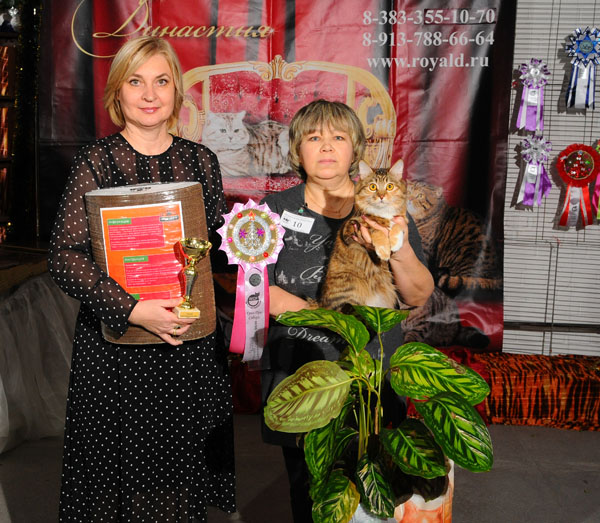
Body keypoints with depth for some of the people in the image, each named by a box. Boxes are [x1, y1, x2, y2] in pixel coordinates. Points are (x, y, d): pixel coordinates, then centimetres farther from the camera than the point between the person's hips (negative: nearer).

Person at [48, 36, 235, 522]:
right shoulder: (97, 160, -4)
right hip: (116, 345, -2)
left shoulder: (200, 159, 6)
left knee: (179, 465, 13)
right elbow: (64, 257, -10)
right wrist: (132, 309, -20)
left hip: (190, 346, 3)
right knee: (118, 470, 8)